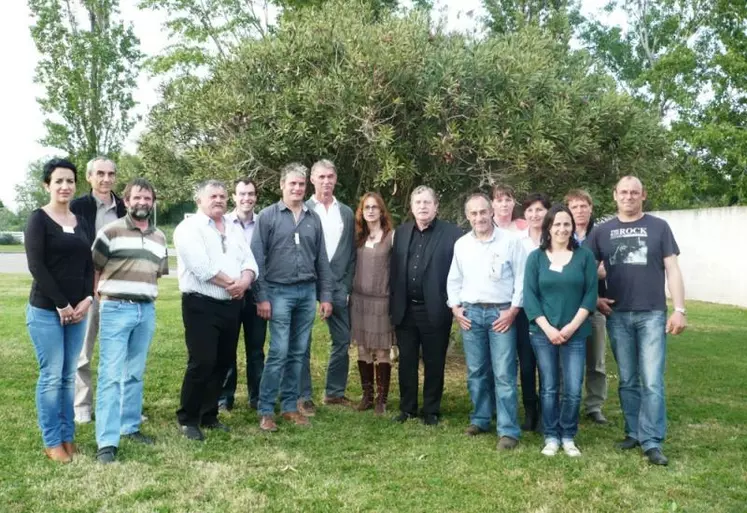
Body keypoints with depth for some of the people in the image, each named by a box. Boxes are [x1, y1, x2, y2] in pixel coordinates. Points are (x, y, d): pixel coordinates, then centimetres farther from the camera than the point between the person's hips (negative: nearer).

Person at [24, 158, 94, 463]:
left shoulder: (81, 222, 11)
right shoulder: (39, 219, -5)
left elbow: (89, 265, 11)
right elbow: (36, 266, -12)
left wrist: (87, 299, -5)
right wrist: (61, 305, -13)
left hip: (77, 310, 5)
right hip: (45, 310, -5)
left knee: (69, 376, 10)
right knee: (51, 376, -2)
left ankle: (68, 436, 19)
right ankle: (52, 442, 10)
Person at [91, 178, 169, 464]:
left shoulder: (160, 238, 14)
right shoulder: (111, 232, -4)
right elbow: (92, 269, -1)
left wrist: (147, 294, 12)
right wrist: (104, 296, -1)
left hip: (147, 310, 5)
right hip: (116, 309, -5)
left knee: (135, 374, 13)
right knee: (111, 375, -7)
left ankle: (130, 427, 25)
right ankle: (107, 442, -6)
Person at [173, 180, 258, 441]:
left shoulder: (234, 229, 16)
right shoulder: (189, 228, -6)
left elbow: (250, 262, 8)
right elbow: (202, 267, -18)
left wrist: (244, 282, -13)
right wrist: (232, 283, -10)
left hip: (231, 305, 7)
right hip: (201, 305, -7)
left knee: (223, 362, 11)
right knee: (202, 363, -8)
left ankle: (208, 415, 24)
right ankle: (187, 419, 7)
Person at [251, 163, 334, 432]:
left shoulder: (314, 218, 9)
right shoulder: (268, 216, -2)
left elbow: (322, 259, 12)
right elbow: (257, 259, -4)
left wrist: (326, 296, 7)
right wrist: (261, 297, -9)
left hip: (307, 292, 4)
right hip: (279, 292, -4)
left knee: (298, 353, 9)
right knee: (278, 352, -6)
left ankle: (290, 406, 19)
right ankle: (265, 411, 5)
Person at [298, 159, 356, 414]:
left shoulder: (346, 212, 10)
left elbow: (351, 252, 11)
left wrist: (347, 284, 4)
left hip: (337, 285, 4)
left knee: (342, 340, 8)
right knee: (303, 343, 3)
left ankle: (335, 391, 22)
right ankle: (304, 396, 13)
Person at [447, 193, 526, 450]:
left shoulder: (510, 240, -3)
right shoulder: (461, 244, 9)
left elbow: (521, 278, -3)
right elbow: (454, 280, 16)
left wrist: (513, 310, -9)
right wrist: (455, 308, 6)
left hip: (501, 313, -4)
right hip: (470, 313, 4)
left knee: (504, 374, -6)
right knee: (476, 371, 11)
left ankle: (508, 430, -1)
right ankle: (480, 419, 25)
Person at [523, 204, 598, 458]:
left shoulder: (584, 256, 3)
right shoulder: (536, 257, 4)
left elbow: (591, 294, -1)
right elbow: (529, 296, -1)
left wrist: (572, 326, -10)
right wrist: (548, 328, -10)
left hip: (576, 334, 0)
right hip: (543, 333, 0)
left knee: (573, 389, -2)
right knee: (549, 388, 5)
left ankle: (568, 436, 16)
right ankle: (551, 436, 17)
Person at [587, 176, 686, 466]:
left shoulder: (658, 227, 3)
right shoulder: (602, 232, 7)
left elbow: (672, 269, 1)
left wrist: (680, 310, -6)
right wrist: (594, 299, -3)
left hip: (652, 315, -2)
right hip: (617, 316, 2)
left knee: (652, 381, -4)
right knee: (627, 381, 10)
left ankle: (652, 442, 2)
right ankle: (634, 433, 21)